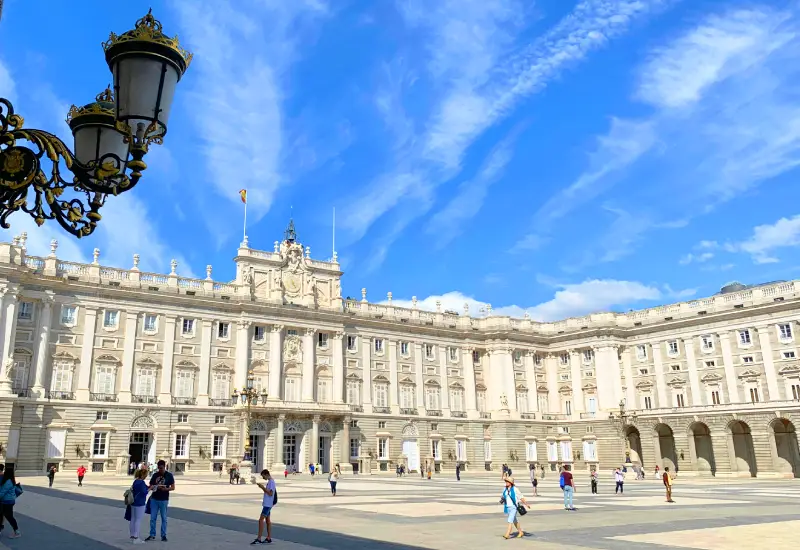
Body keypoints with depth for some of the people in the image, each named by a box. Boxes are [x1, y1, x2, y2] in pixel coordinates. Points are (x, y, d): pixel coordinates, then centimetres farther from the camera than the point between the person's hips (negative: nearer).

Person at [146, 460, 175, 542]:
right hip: (154, 499, 2)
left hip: (164, 500, -2)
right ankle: (152, 535, 14)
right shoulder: (155, 475, 4)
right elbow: (150, 486, 7)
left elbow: (173, 487, -2)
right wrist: (153, 487, -16)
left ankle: (163, 535, 13)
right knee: (153, 518, 5)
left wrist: (166, 489, -21)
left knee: (164, 518, 5)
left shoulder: (169, 475, -3)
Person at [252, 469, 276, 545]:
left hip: (267, 504, -10)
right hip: (267, 504, 10)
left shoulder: (271, 482, -17)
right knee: (267, 520, 12)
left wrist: (263, 487, -20)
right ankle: (269, 538, 17)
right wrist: (262, 487, 7)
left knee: (261, 520, -10)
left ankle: (259, 539, -10)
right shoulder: (269, 482, 14)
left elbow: (270, 493, -22)